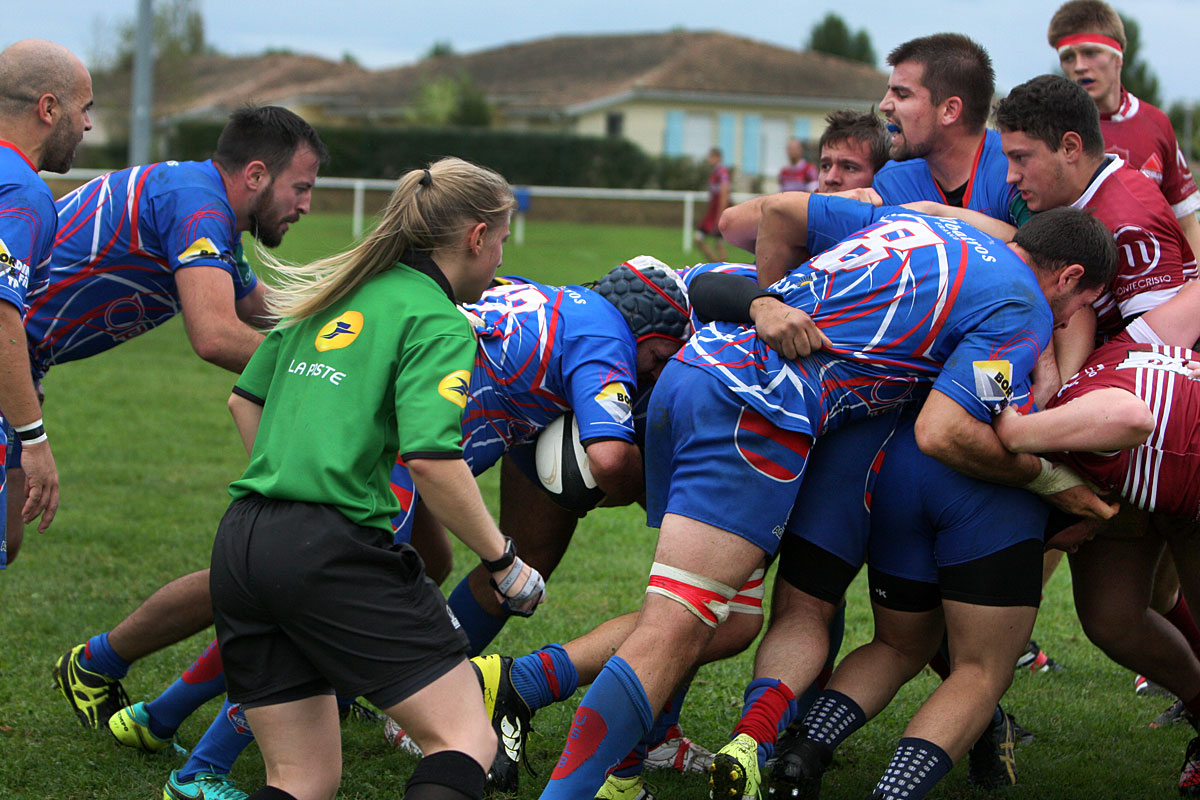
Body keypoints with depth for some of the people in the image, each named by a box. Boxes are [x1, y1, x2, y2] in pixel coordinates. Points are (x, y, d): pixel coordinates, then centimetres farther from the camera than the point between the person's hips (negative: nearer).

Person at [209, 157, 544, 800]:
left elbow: (244, 399, 28)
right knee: (466, 742, -2)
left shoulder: (329, 295, 18)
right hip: (332, 549, -8)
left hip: (240, 546, 8)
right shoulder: (439, 324, -5)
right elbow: (431, 460, -17)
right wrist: (503, 562, -6)